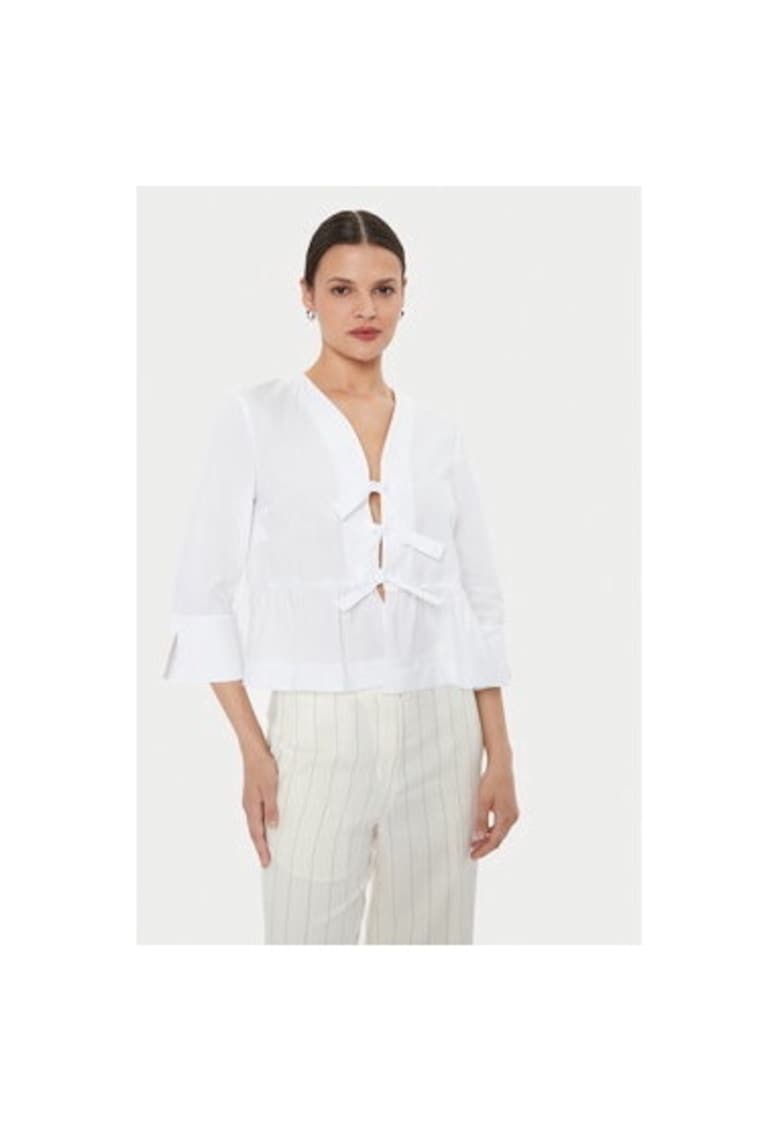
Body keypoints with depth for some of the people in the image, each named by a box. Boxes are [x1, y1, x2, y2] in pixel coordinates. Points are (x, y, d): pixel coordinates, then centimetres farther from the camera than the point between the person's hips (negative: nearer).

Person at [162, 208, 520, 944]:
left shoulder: (437, 433, 10)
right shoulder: (255, 417, -1)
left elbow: (480, 604, 11)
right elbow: (203, 594, -3)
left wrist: (499, 754, 5)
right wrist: (251, 747, -9)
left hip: (439, 727, 4)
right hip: (318, 726, -3)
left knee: (433, 932, 8)